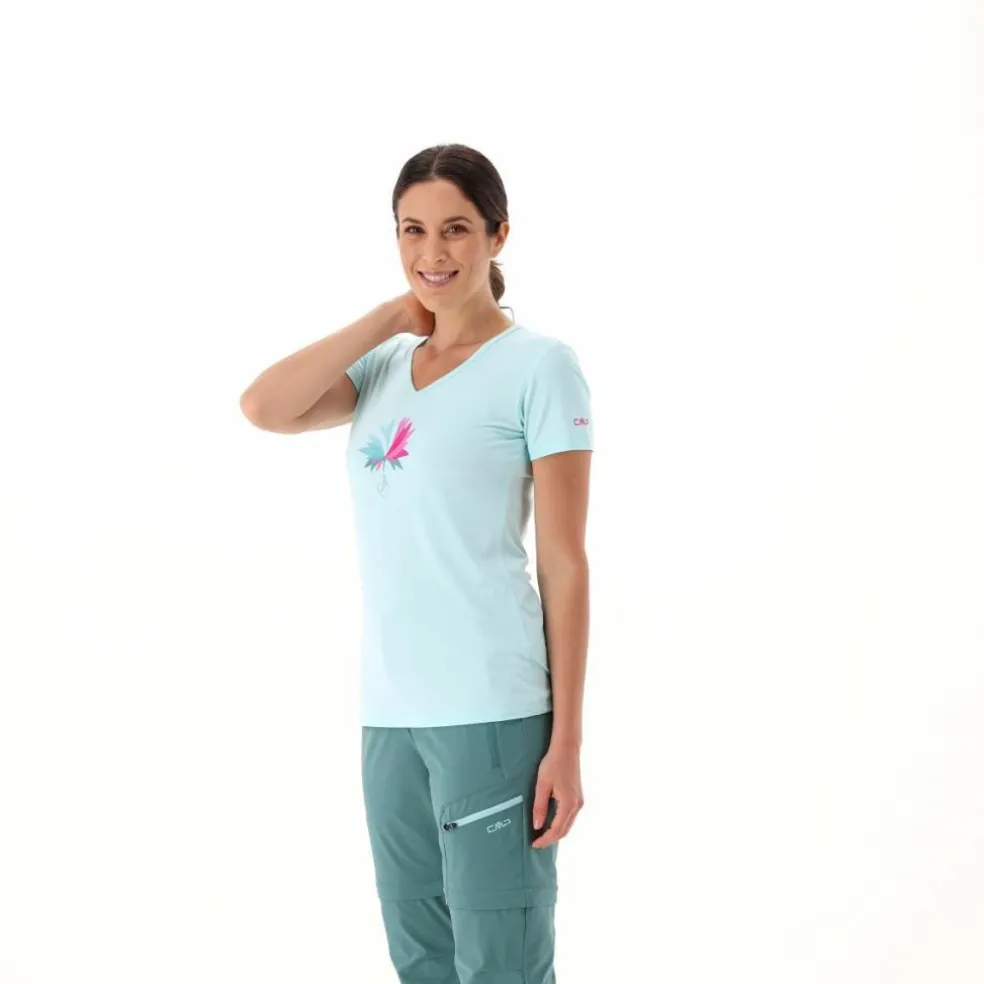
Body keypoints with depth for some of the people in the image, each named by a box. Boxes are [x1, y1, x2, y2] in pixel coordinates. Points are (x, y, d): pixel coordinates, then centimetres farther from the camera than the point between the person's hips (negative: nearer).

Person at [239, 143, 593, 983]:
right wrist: (390, 317, 1)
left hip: (492, 713, -6)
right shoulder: (386, 365, 14)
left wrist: (566, 740, -9)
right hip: (390, 711, 6)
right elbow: (265, 408, -4)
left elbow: (564, 563, -6)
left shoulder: (538, 365, -3)